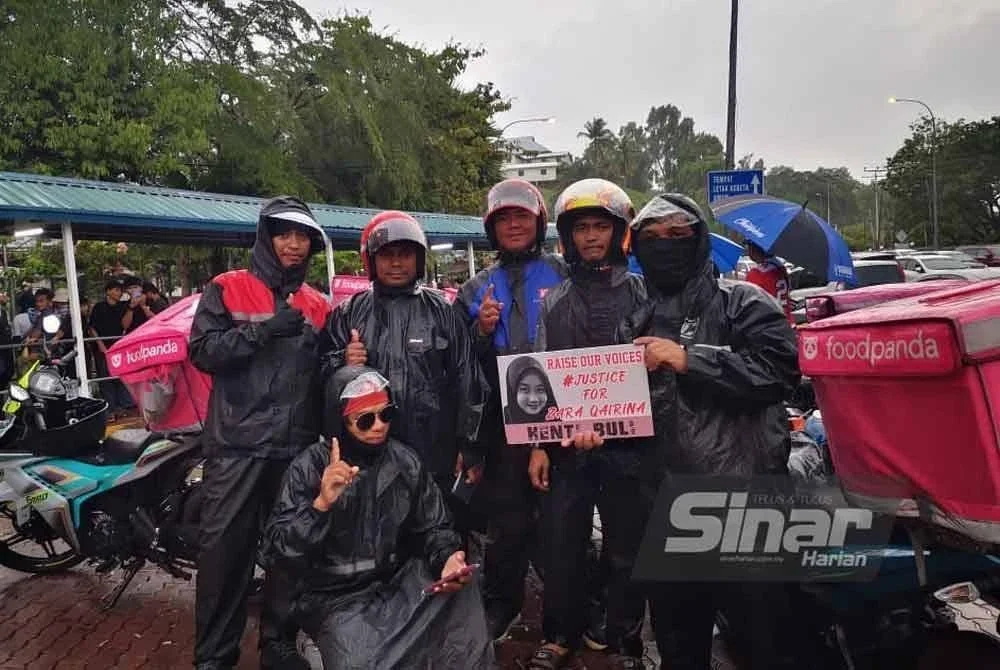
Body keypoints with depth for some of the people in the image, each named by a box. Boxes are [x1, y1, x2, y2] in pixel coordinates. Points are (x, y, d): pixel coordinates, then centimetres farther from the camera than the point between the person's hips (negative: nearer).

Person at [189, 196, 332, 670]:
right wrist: (263, 330, -18)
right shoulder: (227, 289, 3)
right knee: (225, 548, 1)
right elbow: (202, 351, -9)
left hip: (298, 447, 3)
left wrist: (317, 346, -5)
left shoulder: (317, 305, 13)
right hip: (237, 444, -3)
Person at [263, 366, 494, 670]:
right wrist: (321, 504, -32)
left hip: (400, 582, 4)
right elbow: (278, 549, -17)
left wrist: (448, 558, -16)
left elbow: (433, 528, 5)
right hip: (338, 596, -4)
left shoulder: (407, 462, -1)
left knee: (460, 590, -18)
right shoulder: (309, 468, -11)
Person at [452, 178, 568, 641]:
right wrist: (481, 332, -11)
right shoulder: (477, 290, 10)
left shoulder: (564, 276, 3)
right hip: (503, 422, 2)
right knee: (507, 520, 10)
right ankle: (500, 604, 29)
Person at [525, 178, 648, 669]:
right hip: (566, 445, 2)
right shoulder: (553, 302, 10)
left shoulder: (642, 295, 4)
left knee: (626, 551, 9)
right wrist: (538, 444, 1)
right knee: (560, 549, 8)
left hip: (625, 445, -1)